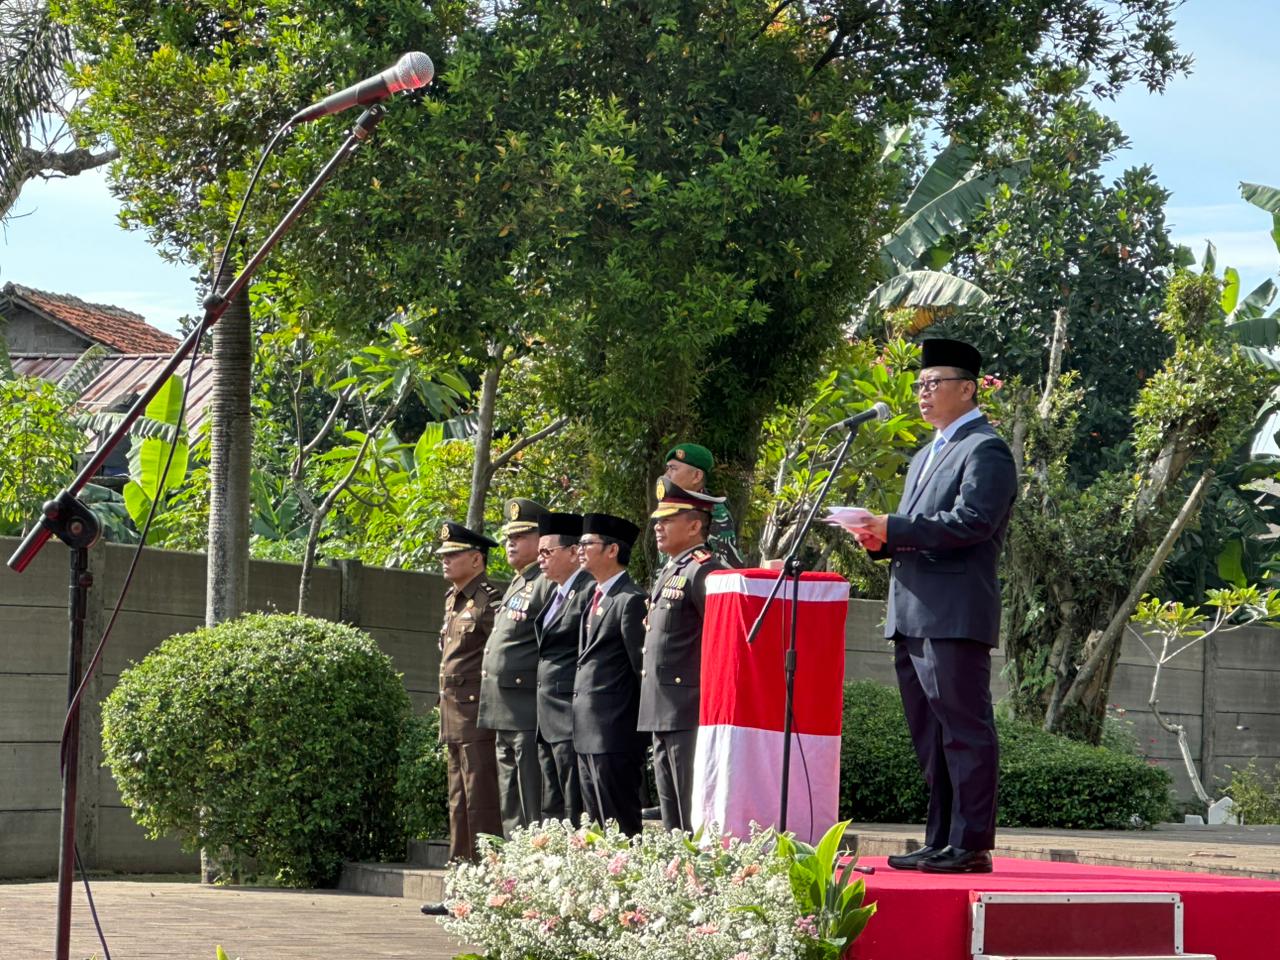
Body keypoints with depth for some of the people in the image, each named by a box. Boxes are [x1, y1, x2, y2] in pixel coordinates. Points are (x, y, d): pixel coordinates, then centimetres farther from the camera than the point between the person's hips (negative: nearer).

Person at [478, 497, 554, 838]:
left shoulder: (547, 583, -10)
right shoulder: (515, 585, 21)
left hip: (529, 712, -10)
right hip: (505, 716, 10)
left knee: (533, 808, -8)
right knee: (511, 810, 14)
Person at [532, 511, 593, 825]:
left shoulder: (590, 591, -11)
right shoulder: (557, 593, 19)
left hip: (572, 717, -10)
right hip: (548, 722, 10)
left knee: (576, 812, -9)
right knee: (551, 811, 11)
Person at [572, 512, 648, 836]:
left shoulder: (630, 600, -11)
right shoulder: (595, 599, 18)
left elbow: (642, 666, -12)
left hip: (615, 733, -9)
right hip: (588, 734, 9)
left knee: (620, 826, -7)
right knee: (595, 825, 11)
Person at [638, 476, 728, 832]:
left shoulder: (704, 570, -12)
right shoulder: (669, 572, 19)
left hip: (689, 710, -10)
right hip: (662, 713, 10)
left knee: (694, 812, -8)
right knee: (671, 812, 14)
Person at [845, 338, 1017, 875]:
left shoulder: (985, 450, -5)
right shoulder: (925, 457, 25)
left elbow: (971, 522, -18)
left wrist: (894, 528, -20)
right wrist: (880, 540, 6)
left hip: (954, 615, -10)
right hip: (911, 617, 10)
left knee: (964, 731, -8)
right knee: (929, 737, 11)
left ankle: (971, 846, -7)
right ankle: (939, 843, 16)